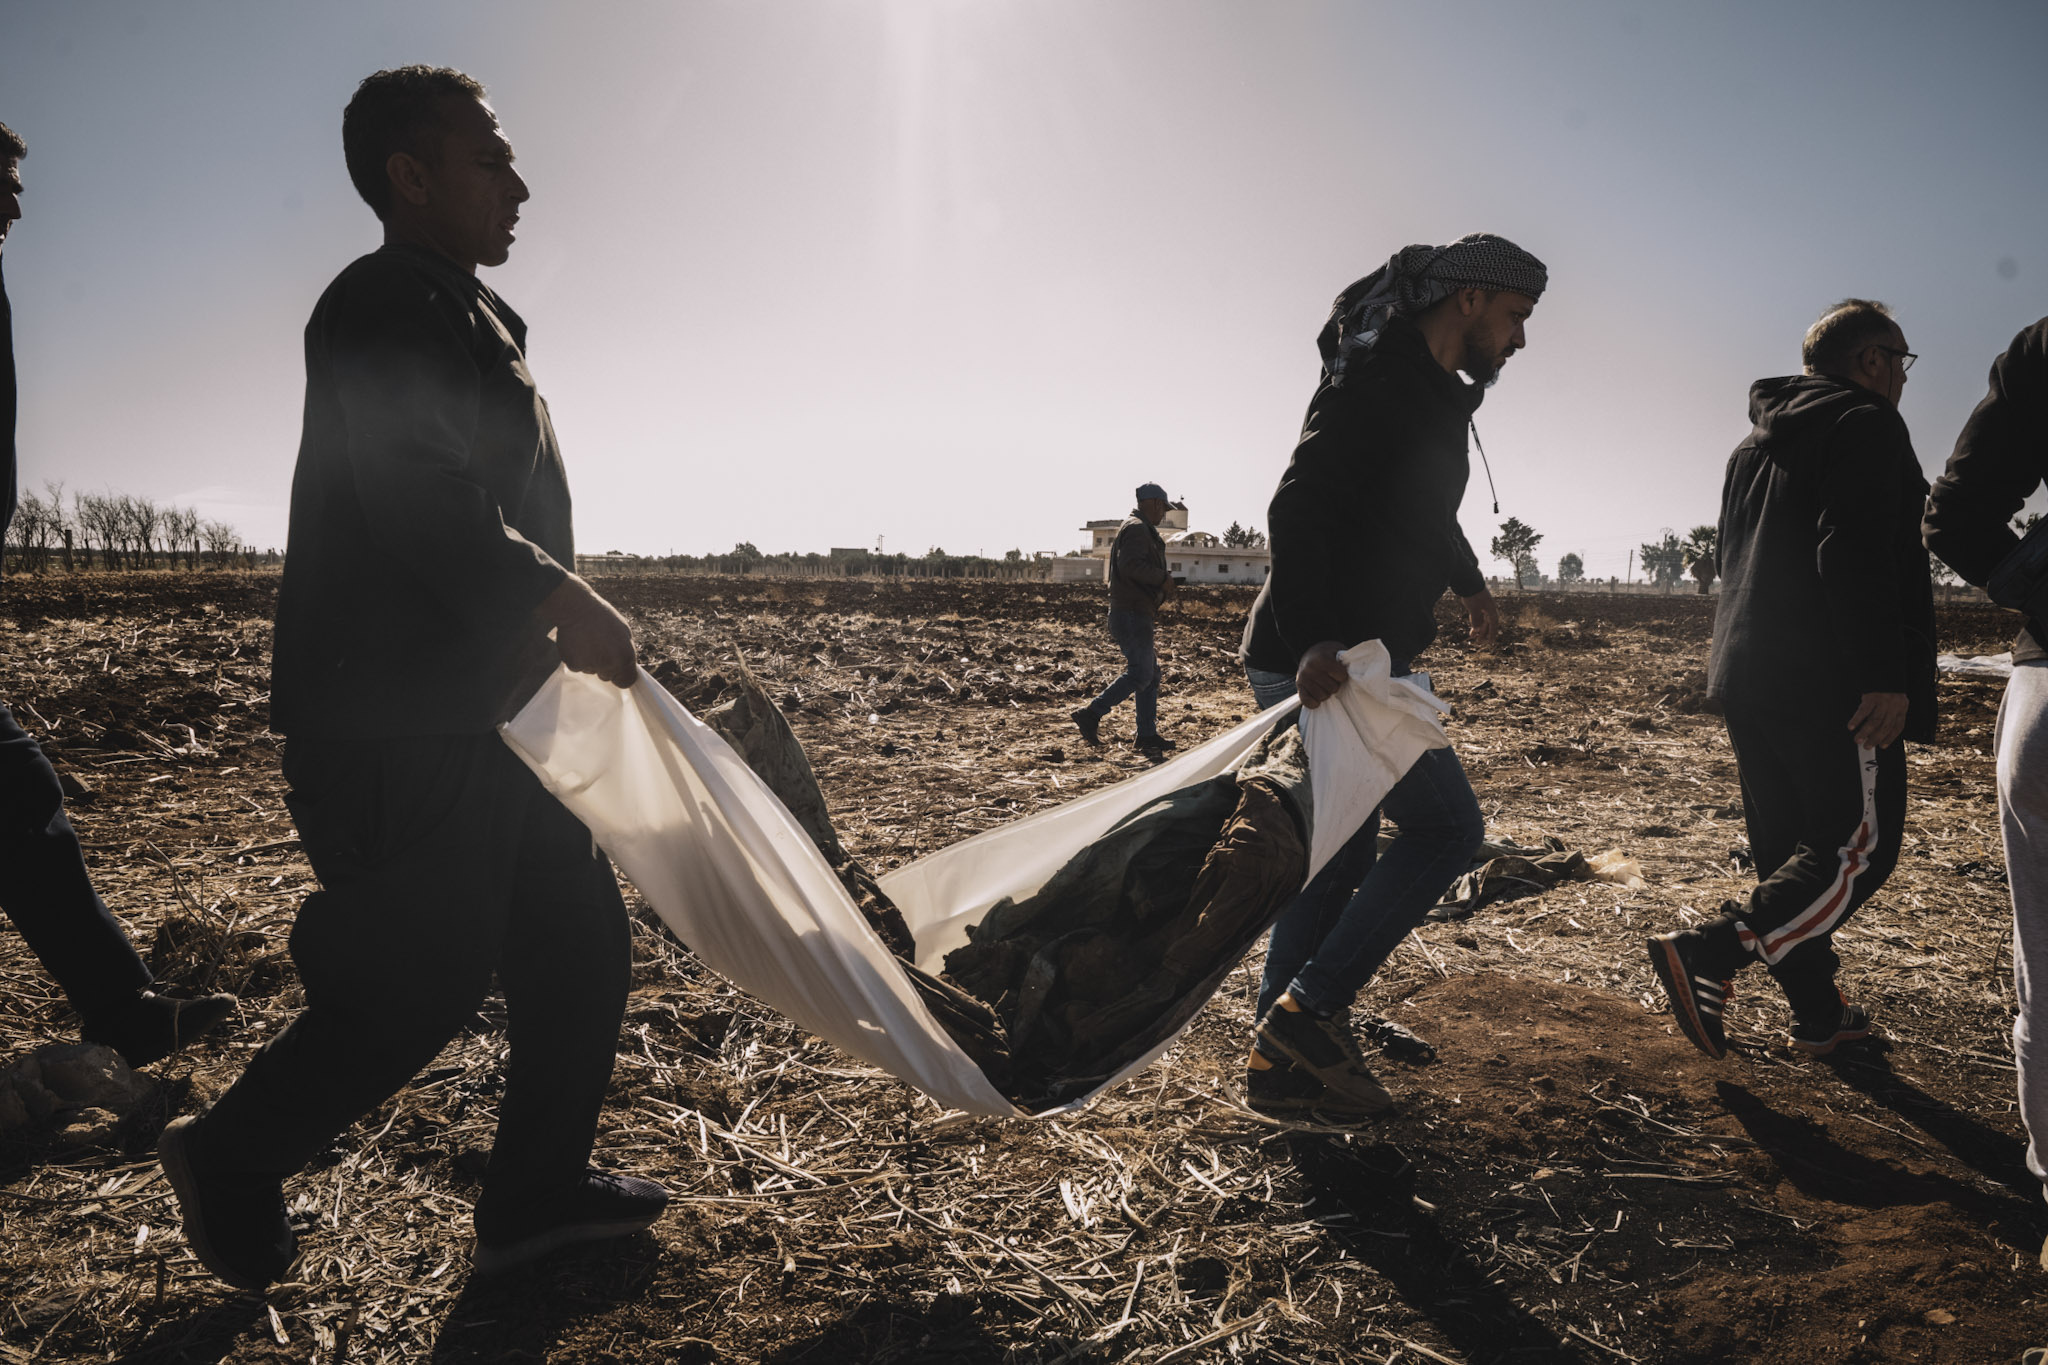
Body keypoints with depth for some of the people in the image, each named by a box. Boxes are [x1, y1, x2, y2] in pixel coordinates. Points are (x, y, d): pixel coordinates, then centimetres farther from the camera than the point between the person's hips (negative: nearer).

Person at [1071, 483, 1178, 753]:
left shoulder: (1134, 528, 23)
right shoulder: (1136, 528, -11)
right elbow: (1130, 565, -27)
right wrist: (1163, 578, -17)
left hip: (1135, 614, 11)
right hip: (1133, 615, -11)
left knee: (1151, 672, 11)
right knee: (1140, 673, -11)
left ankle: (1148, 734, 13)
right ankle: (1091, 715, -10)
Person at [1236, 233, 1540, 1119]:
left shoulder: (1427, 392, 20)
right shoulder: (1378, 381, -12)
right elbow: (1302, 507, -26)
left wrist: (1467, 581, 52)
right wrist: (1316, 639, -36)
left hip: (1345, 658, 10)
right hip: (1323, 666, -10)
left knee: (1338, 852, 11)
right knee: (1445, 827, -3)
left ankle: (1285, 1061, 16)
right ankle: (1307, 1011, -3)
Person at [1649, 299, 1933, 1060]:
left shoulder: (1756, 445, 23)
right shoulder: (1864, 425, -6)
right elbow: (1857, 561, -19)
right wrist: (1886, 677, -22)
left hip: (1749, 678, 9)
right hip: (1830, 683, -9)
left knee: (1787, 850, 12)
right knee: (1859, 847, -5)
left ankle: (1818, 1014, 19)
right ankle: (1706, 954, -20)